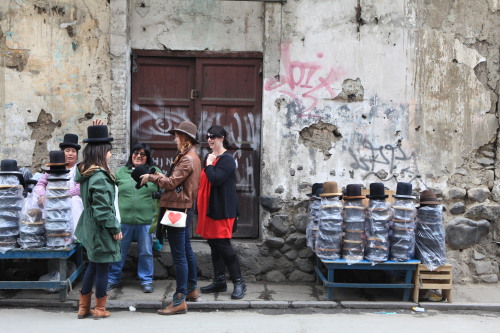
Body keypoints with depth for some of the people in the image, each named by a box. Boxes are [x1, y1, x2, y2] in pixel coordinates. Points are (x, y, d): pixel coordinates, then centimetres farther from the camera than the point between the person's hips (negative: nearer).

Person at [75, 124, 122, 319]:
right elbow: (103, 209, -24)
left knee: (93, 265, 19)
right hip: (101, 229, -9)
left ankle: (83, 307, 27)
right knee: (103, 268, 4)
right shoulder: (99, 177, -23)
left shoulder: (85, 172, 5)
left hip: (91, 227, 9)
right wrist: (115, 228, -16)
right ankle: (100, 309, 16)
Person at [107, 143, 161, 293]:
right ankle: (113, 279, 24)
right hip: (123, 219, 1)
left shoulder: (155, 172, 5)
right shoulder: (121, 171, 10)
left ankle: (146, 280, 22)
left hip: (146, 220, -1)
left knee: (146, 252, 8)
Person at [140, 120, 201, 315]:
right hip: (184, 209, 11)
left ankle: (179, 301, -5)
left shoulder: (187, 160, -16)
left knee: (179, 256, -8)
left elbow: (171, 183, -19)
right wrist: (161, 177, 7)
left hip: (177, 210, -11)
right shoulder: (192, 157, 16)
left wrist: (151, 177, -7)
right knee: (186, 251, 19)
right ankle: (191, 290, 31)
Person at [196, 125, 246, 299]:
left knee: (223, 245, -8)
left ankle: (239, 282, 2)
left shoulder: (227, 159, -12)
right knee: (214, 245, 12)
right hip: (210, 208, 9)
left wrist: (209, 164, -11)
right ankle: (219, 281, 20)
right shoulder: (209, 157, 15)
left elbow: (215, 179, -25)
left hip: (223, 210, -9)